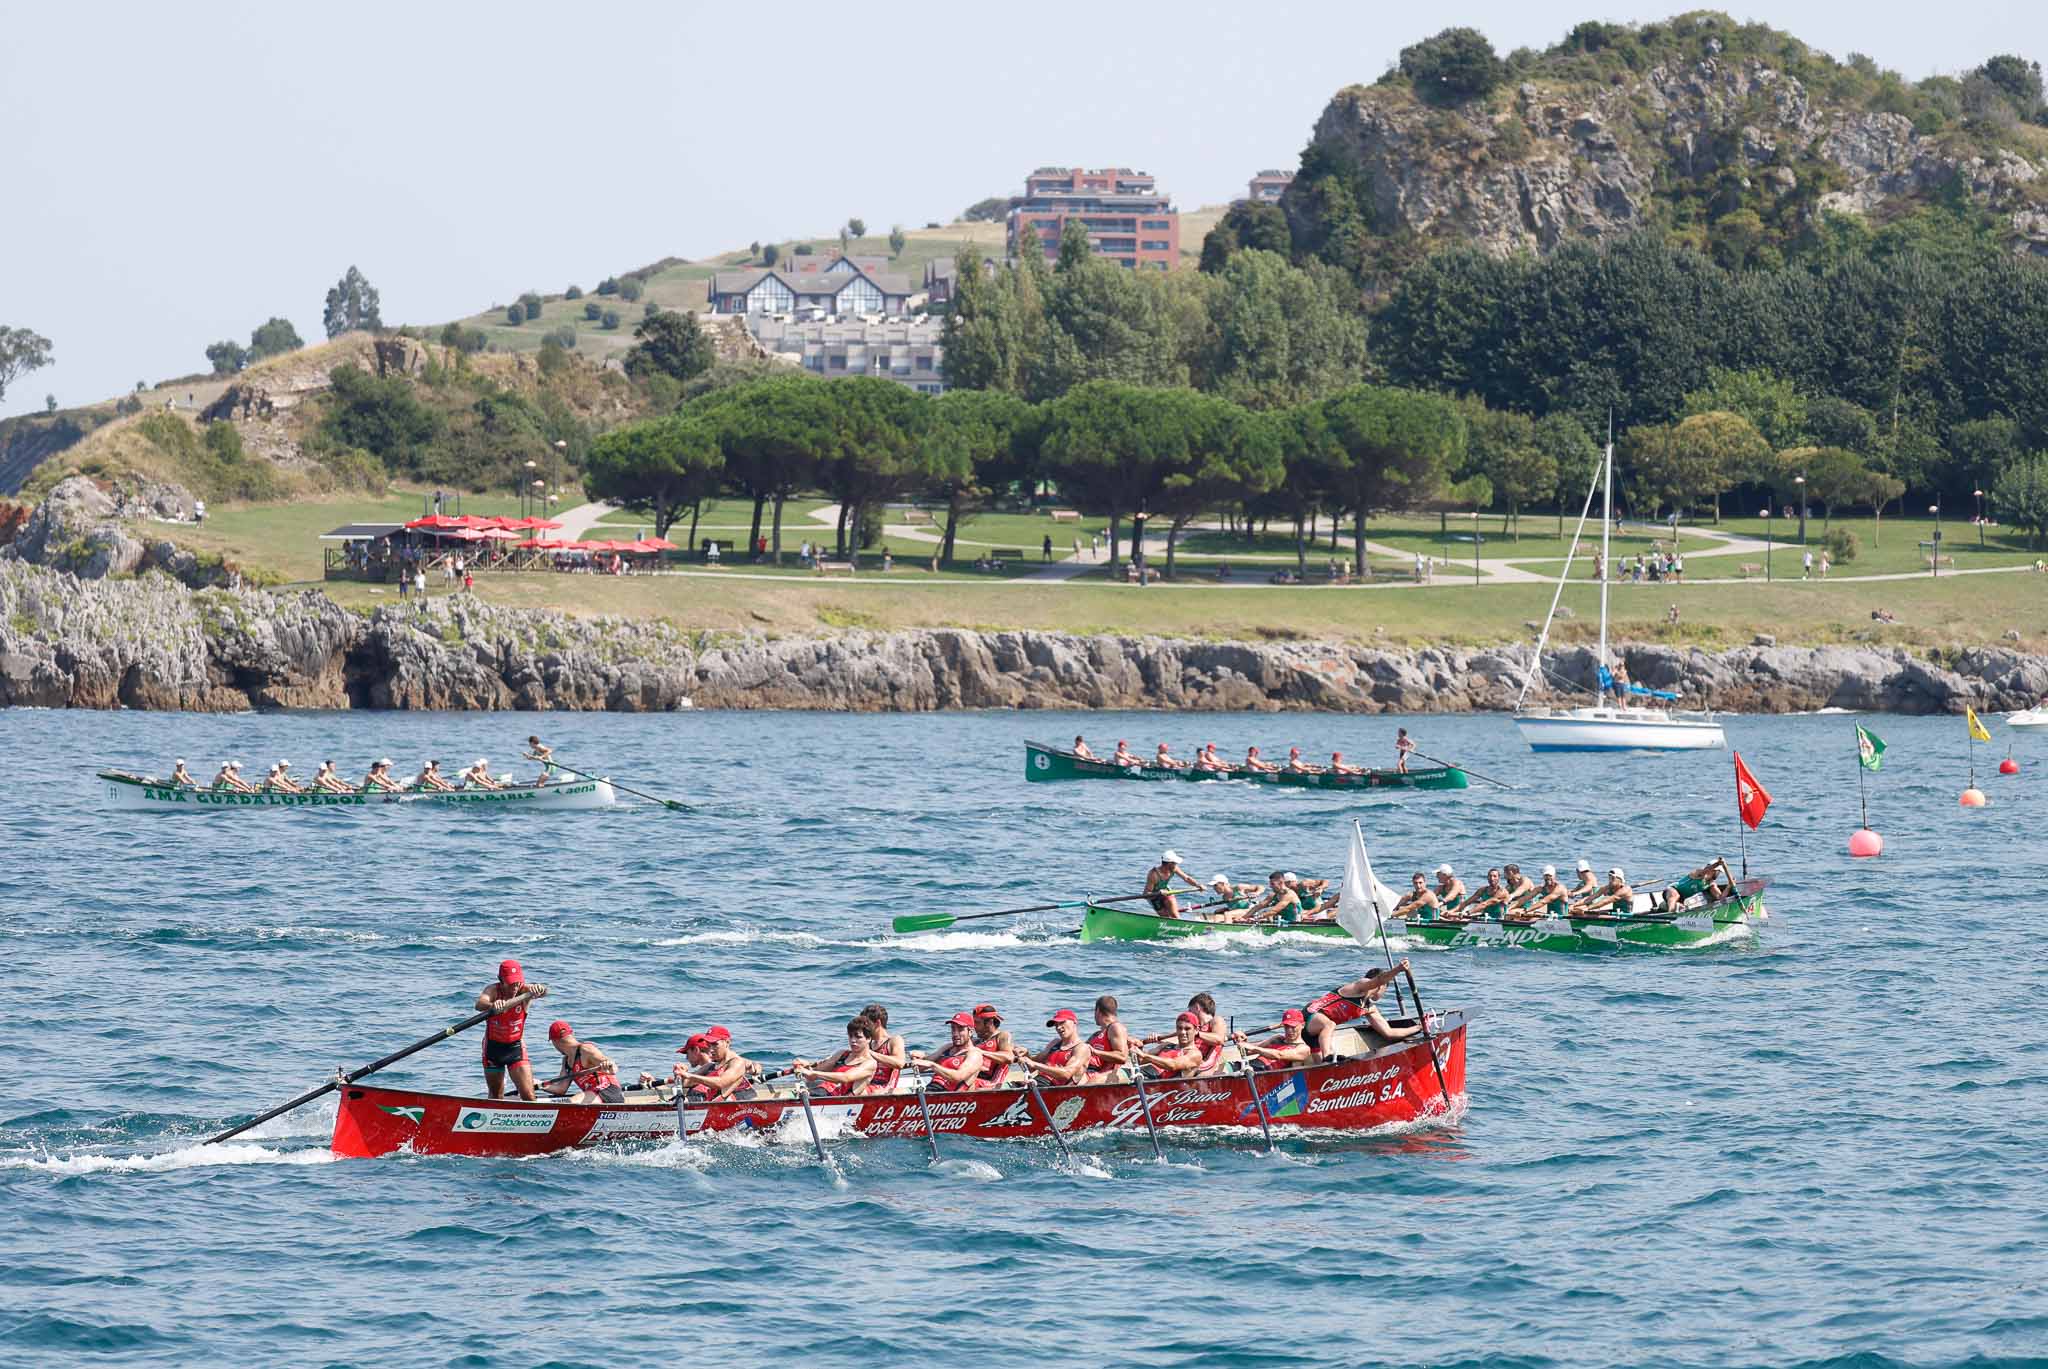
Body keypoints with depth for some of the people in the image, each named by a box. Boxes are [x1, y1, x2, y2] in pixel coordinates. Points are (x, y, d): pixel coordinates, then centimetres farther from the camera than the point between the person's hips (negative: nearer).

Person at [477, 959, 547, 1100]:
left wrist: (538, 989, -61)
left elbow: (544, 991, -35)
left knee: (528, 1097, -9)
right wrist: (492, 1005, -64)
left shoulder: (523, 990, -15)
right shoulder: (493, 990, -18)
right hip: (493, 1046, 0)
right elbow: (479, 1005, -39)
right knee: (496, 1097, 11)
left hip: (516, 1047, 0)